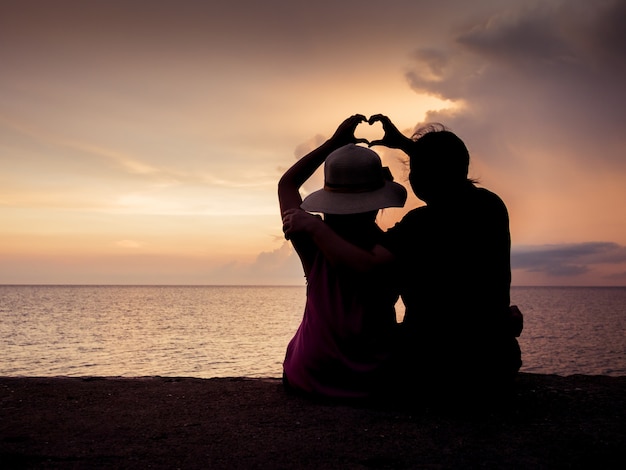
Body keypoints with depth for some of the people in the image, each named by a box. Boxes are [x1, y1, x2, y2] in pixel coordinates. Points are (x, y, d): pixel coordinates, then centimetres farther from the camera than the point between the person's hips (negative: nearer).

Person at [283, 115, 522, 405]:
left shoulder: (422, 223, -19)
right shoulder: (492, 206, -1)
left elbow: (365, 264, -31)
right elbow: (449, 171, 20)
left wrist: (312, 227, -19)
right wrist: (404, 142, 25)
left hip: (428, 377, -5)